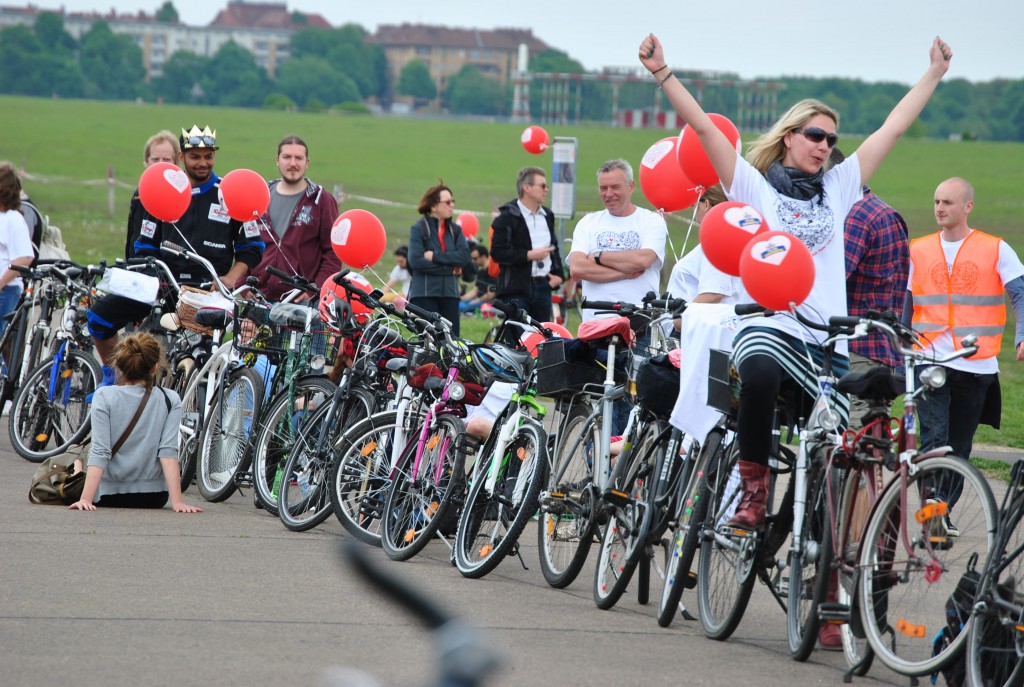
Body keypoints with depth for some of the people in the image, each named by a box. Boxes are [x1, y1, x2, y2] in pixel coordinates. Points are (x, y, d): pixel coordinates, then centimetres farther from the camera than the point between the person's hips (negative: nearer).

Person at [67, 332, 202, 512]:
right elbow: (168, 451, -15)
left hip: (108, 496, -1)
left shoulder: (104, 397, -10)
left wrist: (86, 499, -22)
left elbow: (99, 452, -18)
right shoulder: (170, 401, -6)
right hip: (154, 497, 1)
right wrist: (177, 501, -18)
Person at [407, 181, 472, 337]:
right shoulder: (419, 229, -1)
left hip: (450, 293, 4)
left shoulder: (455, 229, 13)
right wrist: (449, 268, -9)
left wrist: (435, 256, -12)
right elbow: (415, 260, -14)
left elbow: (464, 256, -3)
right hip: (424, 293, -4)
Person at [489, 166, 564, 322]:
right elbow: (498, 252, -14)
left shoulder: (547, 216, 18)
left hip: (543, 287, 7)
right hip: (516, 290, -7)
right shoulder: (507, 217, -6)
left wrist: (558, 274, 14)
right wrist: (529, 255, -16)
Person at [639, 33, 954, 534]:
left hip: (826, 338, 4)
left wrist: (935, 74, 22)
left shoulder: (837, 187, 18)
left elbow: (892, 128, 21)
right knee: (760, 374, -39)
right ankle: (753, 479, -21)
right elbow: (703, 127, 0)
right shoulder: (755, 186, 8)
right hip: (766, 325, -4)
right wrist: (662, 73, -8)